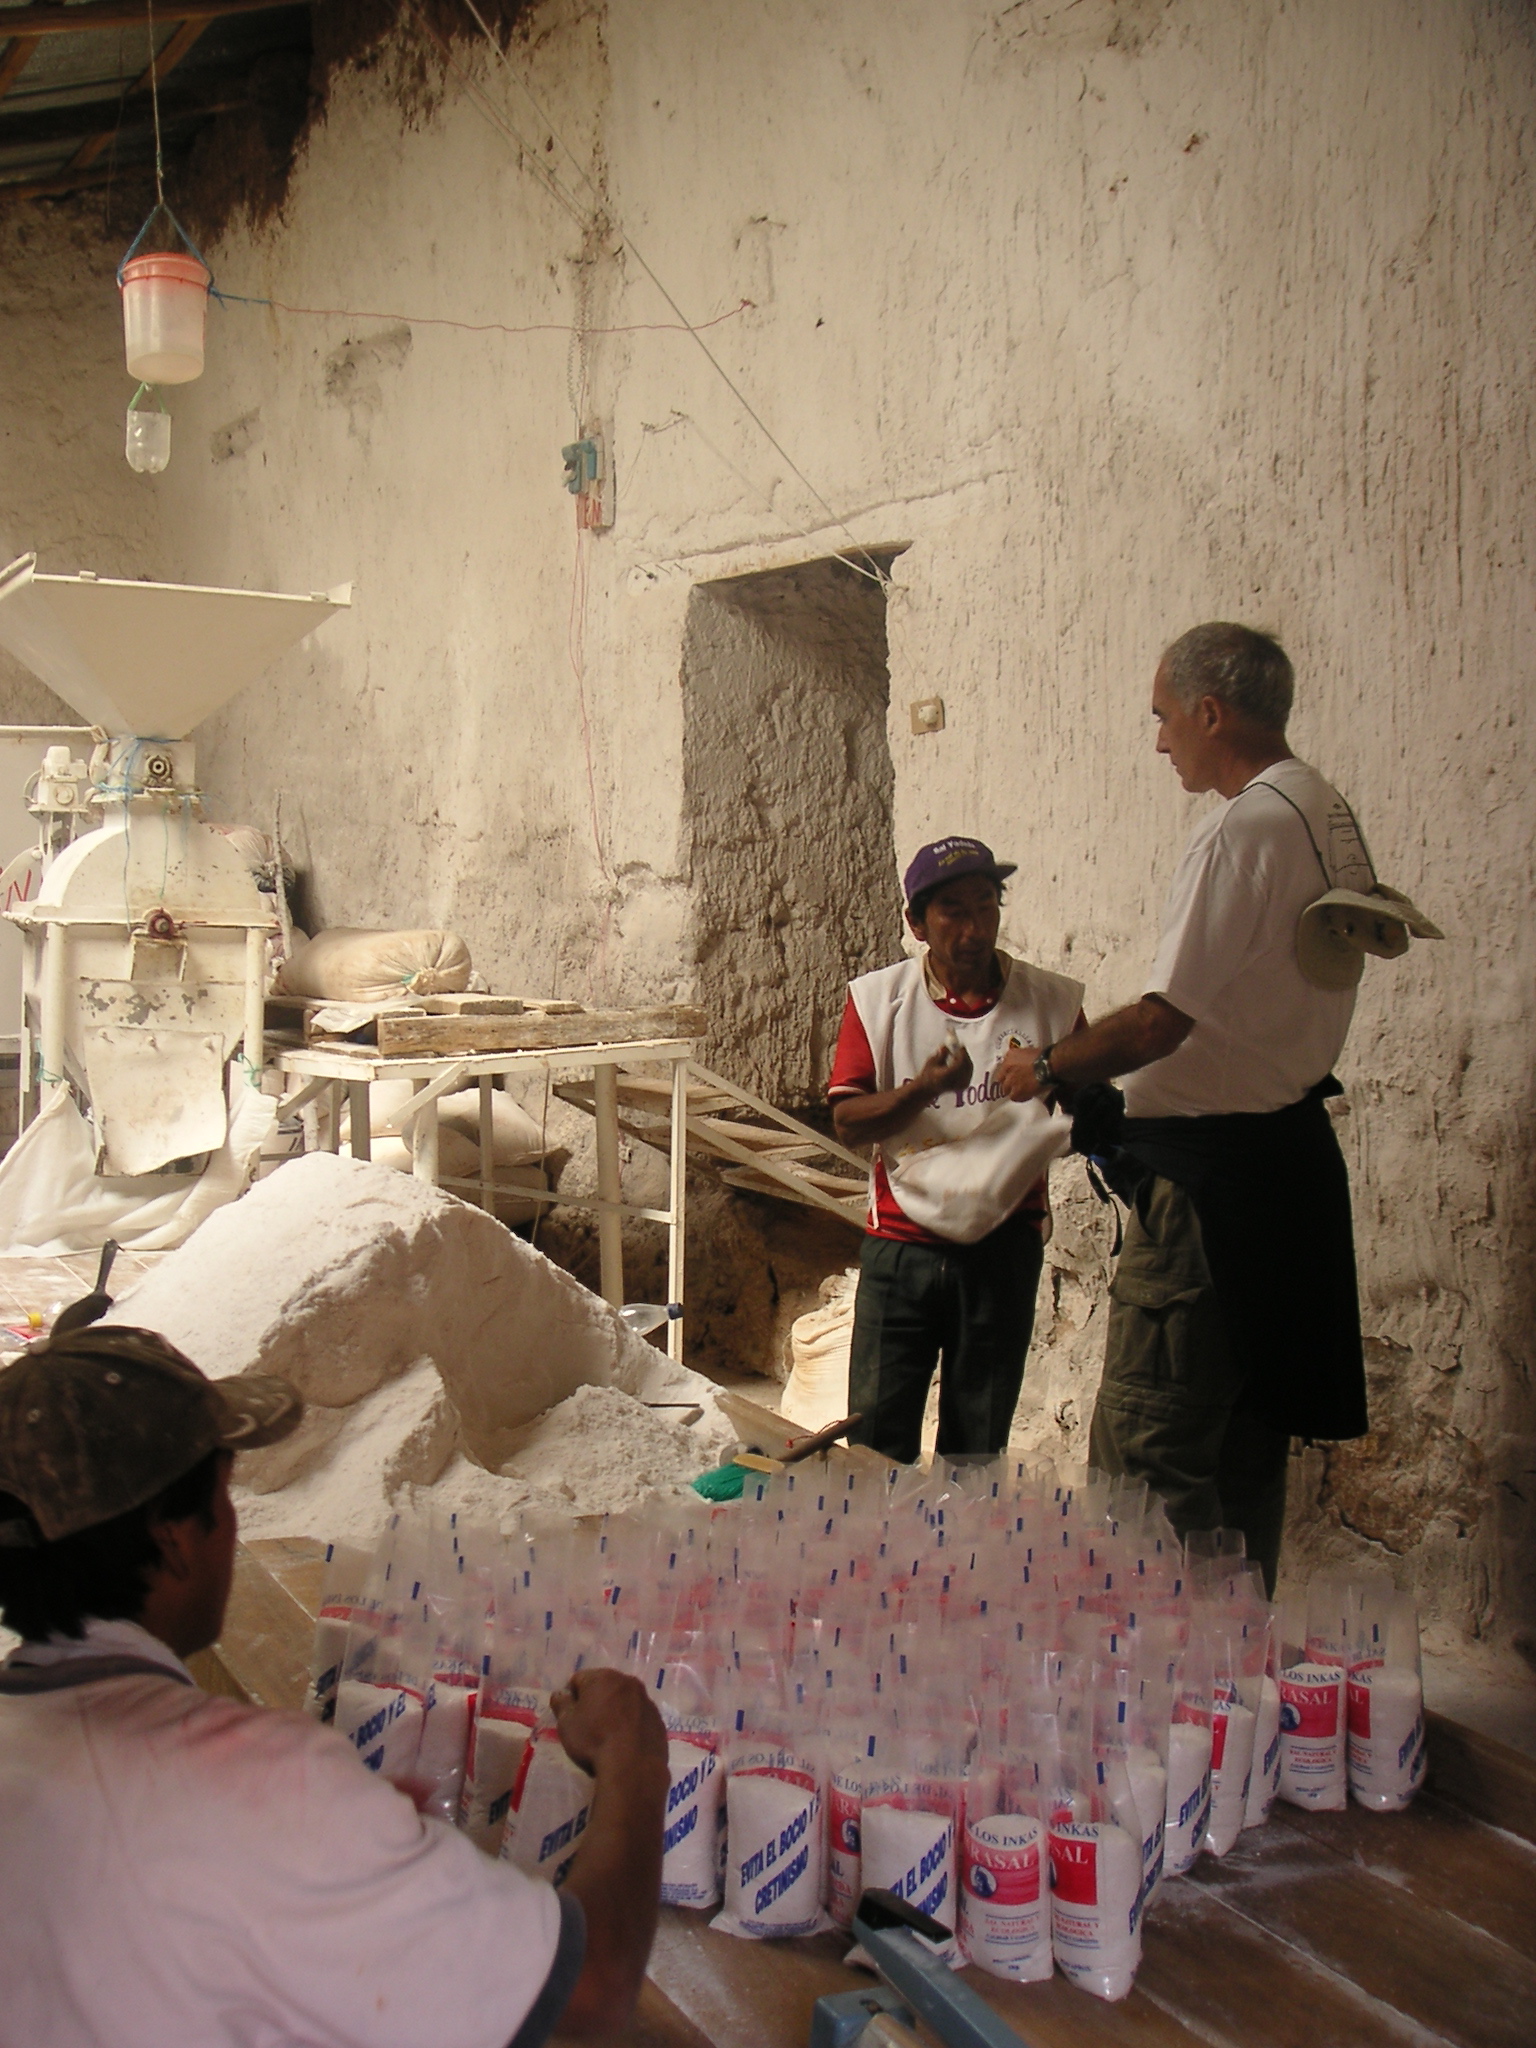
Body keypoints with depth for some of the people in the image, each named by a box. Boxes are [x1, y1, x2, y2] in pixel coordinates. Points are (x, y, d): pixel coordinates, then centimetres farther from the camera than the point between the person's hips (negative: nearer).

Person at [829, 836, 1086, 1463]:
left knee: (978, 1446, 8)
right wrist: (923, 1089, -20)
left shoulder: (1050, 1001, 2)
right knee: (877, 1434, 1)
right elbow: (847, 1121, -2)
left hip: (1005, 1245, 0)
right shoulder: (877, 999, 2)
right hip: (901, 1242, 0)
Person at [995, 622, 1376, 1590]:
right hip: (1289, 1140, 10)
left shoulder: (1249, 827, -16)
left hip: (1212, 1160, -10)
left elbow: (1166, 1018, -20)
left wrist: (1050, 1067, -3)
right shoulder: (1329, 814, 14)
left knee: (1145, 1448, -5)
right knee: (1245, 1437, 17)